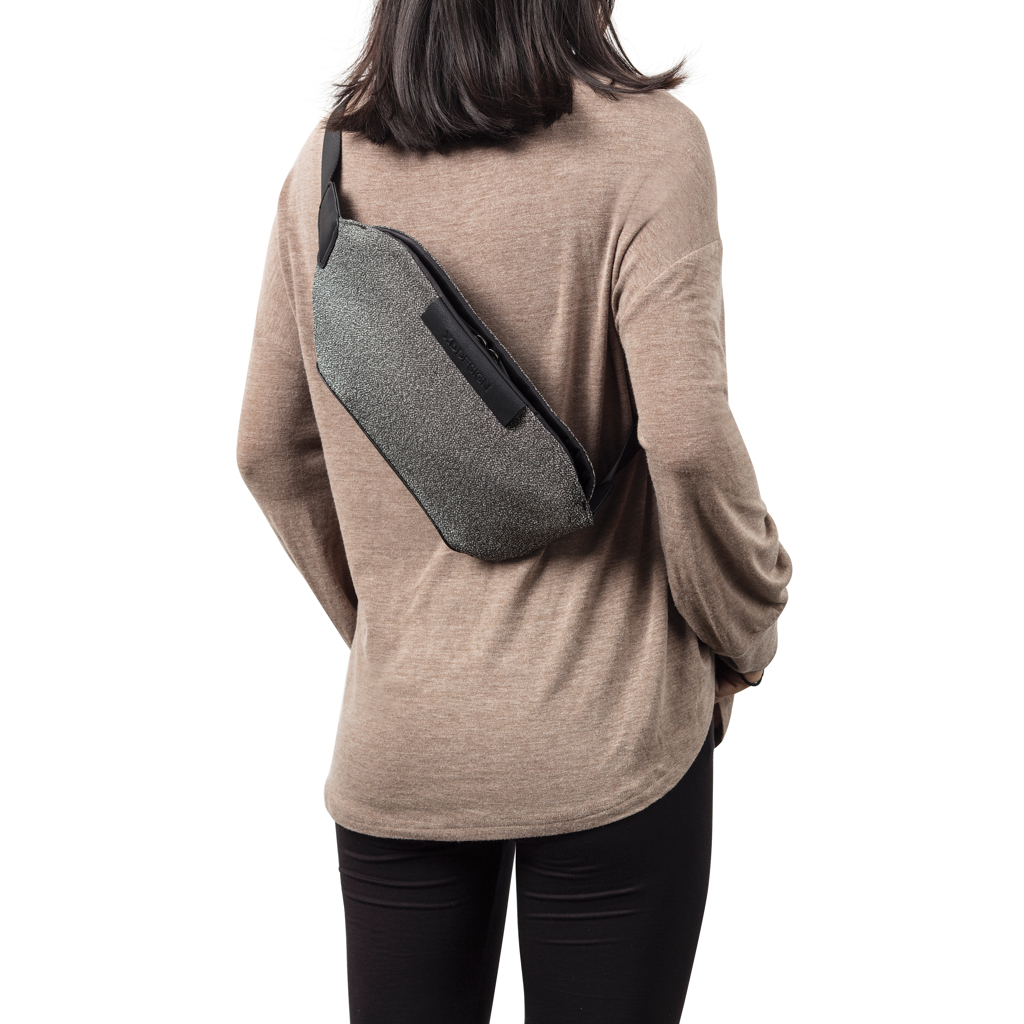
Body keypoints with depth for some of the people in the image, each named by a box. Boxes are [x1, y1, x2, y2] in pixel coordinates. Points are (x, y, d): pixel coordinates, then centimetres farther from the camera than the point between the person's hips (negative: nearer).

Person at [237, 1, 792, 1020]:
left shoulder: (326, 160, 4)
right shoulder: (644, 142, -10)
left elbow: (271, 451, 9)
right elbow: (687, 439, -17)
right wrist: (742, 638, 0)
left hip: (394, 741, 4)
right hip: (605, 740, -3)